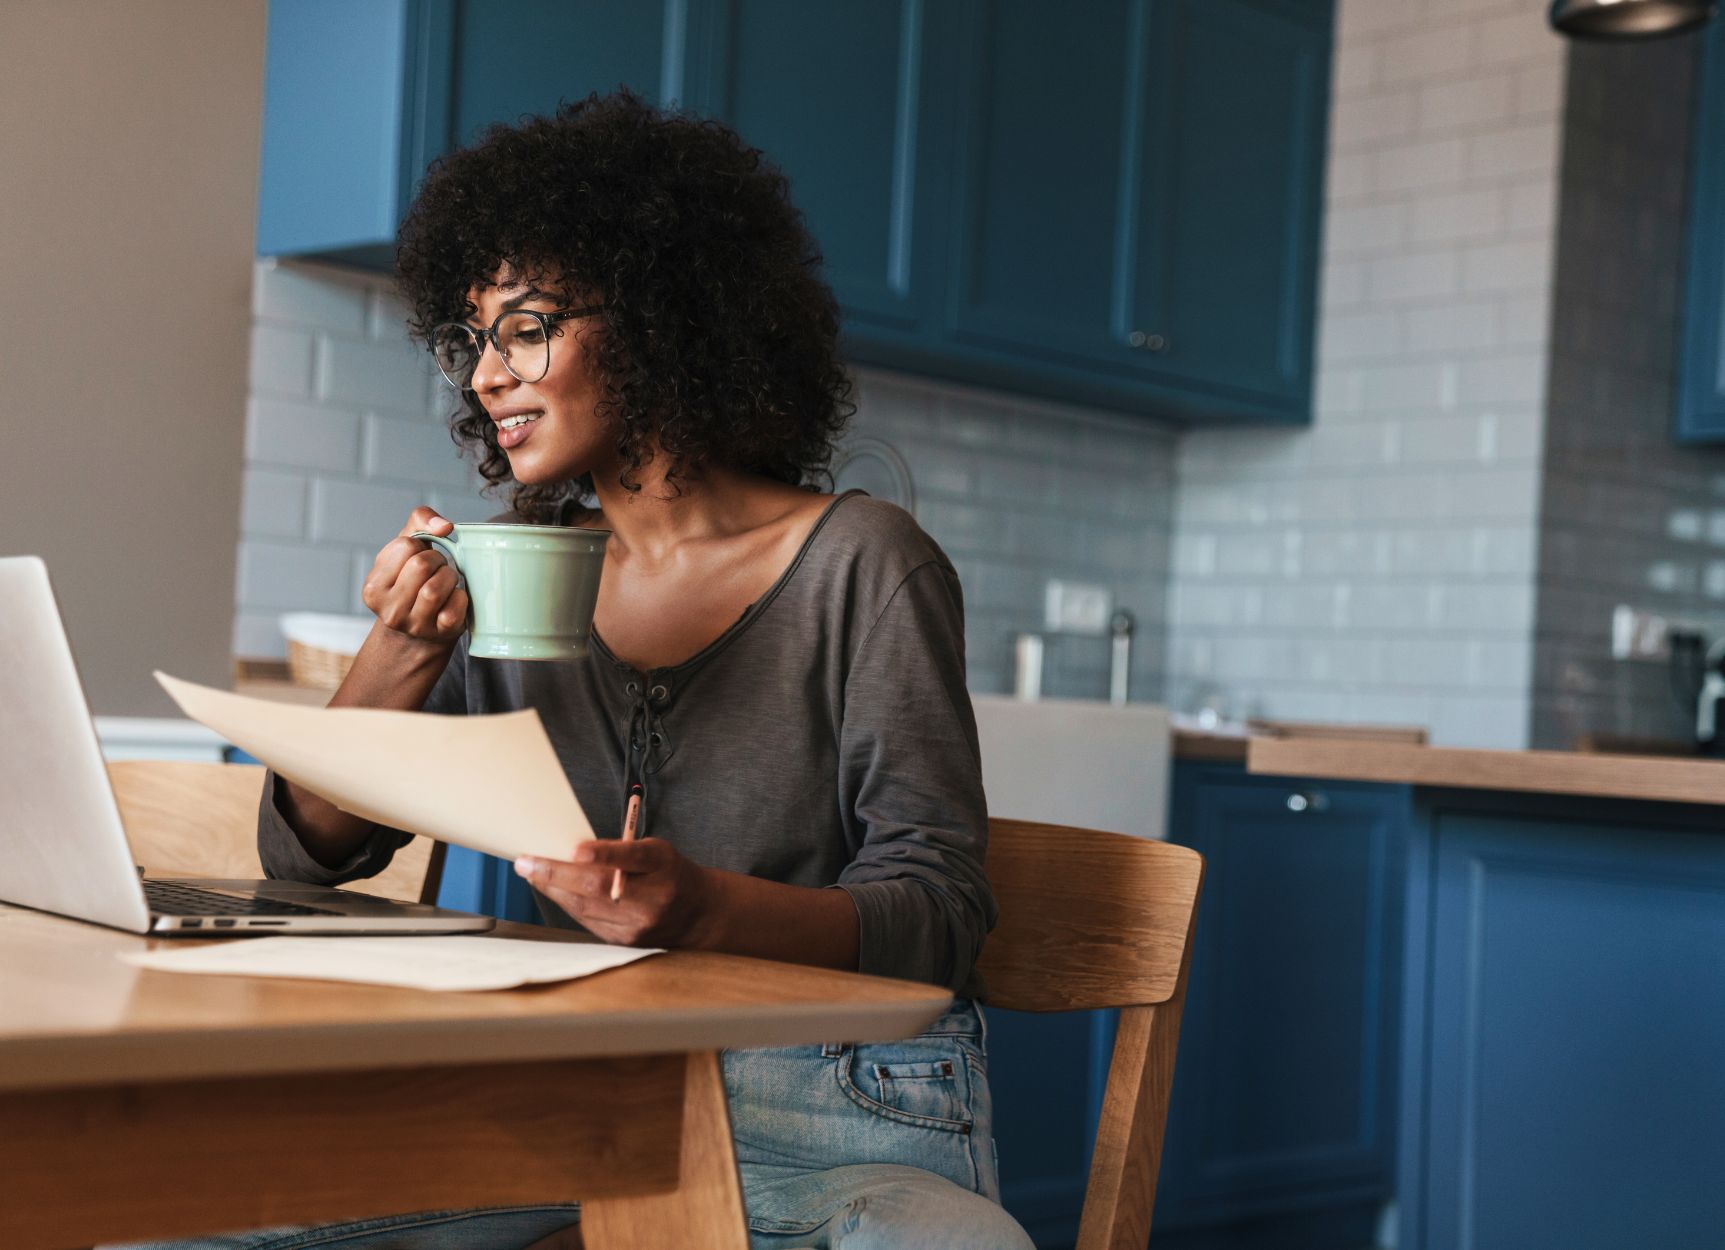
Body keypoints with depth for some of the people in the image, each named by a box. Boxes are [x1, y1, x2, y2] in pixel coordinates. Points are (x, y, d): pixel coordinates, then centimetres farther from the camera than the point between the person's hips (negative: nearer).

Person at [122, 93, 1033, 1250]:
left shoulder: (858, 566, -6)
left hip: (840, 1100, -3)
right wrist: (398, 656, -11)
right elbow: (305, 853, 8)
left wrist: (704, 906, -28)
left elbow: (941, 910, -9)